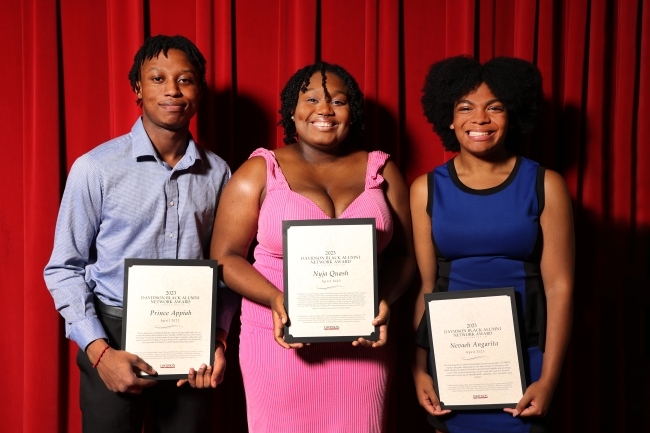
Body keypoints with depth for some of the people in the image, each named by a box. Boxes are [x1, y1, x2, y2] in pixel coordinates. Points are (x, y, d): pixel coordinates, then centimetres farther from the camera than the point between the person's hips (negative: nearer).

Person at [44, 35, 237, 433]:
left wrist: (219, 339, -3)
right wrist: (99, 351, -13)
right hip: (116, 337, -2)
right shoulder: (96, 168, -7)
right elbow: (65, 269, -4)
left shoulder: (217, 173, 2)